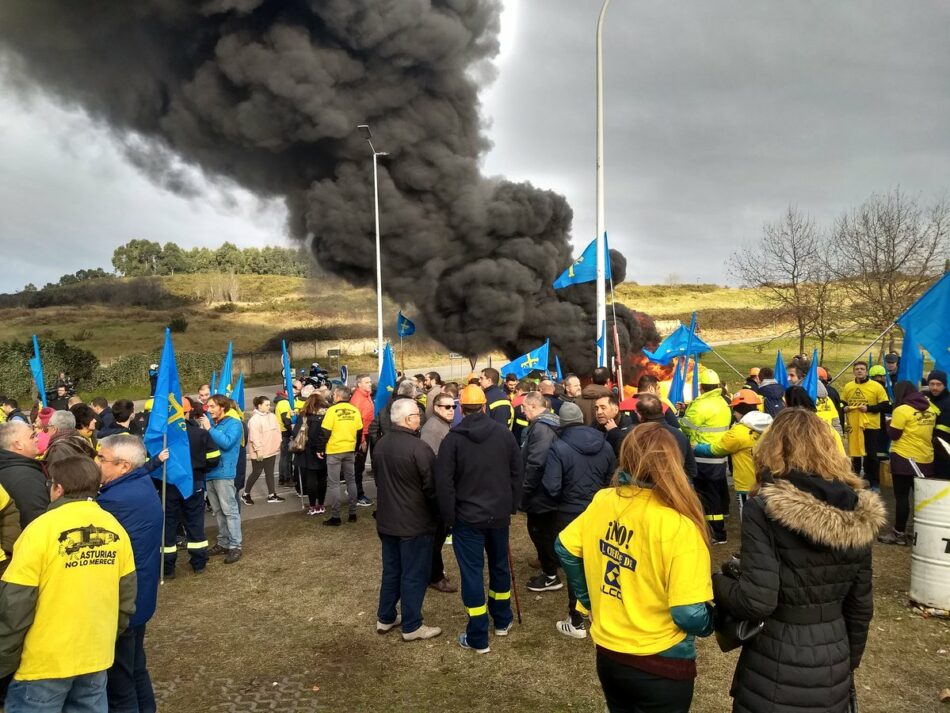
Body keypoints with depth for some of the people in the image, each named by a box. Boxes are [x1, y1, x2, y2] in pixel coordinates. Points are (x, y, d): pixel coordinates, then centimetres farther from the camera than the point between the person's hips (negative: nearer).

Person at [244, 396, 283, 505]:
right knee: (256, 473, 3)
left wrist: (278, 444, 11)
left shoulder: (272, 417, 6)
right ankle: (245, 494, 19)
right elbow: (255, 437, -20)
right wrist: (258, 450, -22)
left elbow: (277, 431, 13)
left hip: (271, 450, 7)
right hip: (259, 453, -7)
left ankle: (272, 495, 18)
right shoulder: (254, 419, -16)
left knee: (270, 472, 12)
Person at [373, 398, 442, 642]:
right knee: (414, 575, 5)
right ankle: (412, 627, 15)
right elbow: (432, 486, -18)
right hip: (414, 522, -8)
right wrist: (441, 514, -1)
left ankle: (385, 618, 31)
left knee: (391, 570, 20)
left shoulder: (380, 445, 3)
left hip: (386, 519, 8)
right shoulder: (418, 447, -23)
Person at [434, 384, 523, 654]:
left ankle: (478, 638, 9)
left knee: (472, 572, 3)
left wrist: (449, 516, -1)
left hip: (468, 516, -3)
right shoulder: (504, 433, -2)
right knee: (500, 565, 20)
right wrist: (512, 505, 12)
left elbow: (444, 483, -12)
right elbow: (517, 472, 3)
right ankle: (502, 621, 35)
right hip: (499, 513, 4)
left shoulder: (453, 439, -11)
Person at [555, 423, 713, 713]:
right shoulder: (678, 525, -24)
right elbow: (690, 615, -24)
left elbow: (565, 548, 4)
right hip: (660, 664, -4)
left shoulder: (602, 501, -8)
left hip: (607, 653, 5)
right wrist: (710, 625, -2)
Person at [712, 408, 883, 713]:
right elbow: (860, 606, 7)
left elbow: (756, 601, -23)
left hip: (777, 666, -5)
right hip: (833, 661, 5)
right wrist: (849, 663, 20)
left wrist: (713, 582, -5)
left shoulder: (765, 509, -19)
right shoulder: (859, 516, -1)